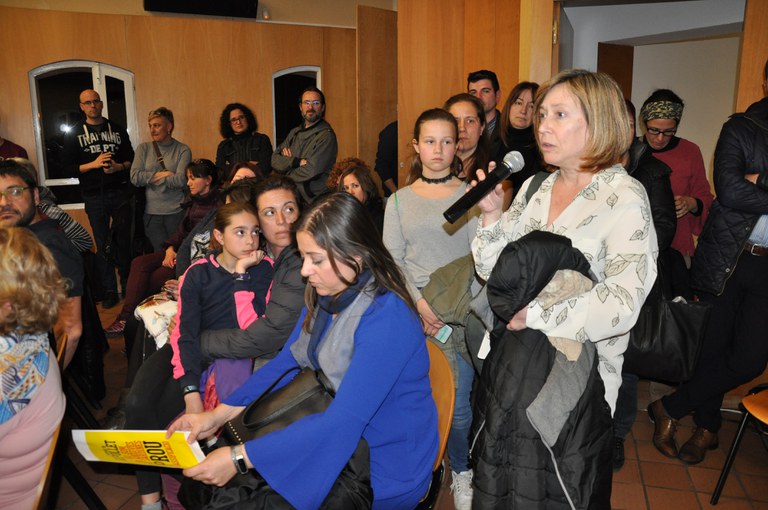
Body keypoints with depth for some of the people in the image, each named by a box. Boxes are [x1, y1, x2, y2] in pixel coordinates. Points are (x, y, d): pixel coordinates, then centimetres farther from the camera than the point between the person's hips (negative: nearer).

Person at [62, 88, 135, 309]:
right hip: (94, 197, 0)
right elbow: (69, 168, 2)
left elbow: (131, 158, 9)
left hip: (120, 193, 1)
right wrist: (93, 164, -13)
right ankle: (109, 291, 9)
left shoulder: (117, 129, 10)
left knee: (124, 241, 6)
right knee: (103, 245, 3)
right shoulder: (75, 134, 7)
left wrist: (119, 166, -11)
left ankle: (128, 284, 20)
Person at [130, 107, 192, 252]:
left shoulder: (182, 150, 0)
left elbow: (181, 180, -13)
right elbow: (135, 177, -4)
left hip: (176, 211, -2)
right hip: (152, 213, 2)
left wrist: (152, 178, -6)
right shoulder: (144, 148, 7)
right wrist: (163, 174, -8)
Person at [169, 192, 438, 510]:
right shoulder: (323, 295, -1)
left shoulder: (386, 319, -27)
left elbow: (344, 421, -30)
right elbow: (286, 363, 5)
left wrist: (241, 457, -30)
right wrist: (219, 414, -6)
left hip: (382, 468, -6)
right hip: (333, 438, 7)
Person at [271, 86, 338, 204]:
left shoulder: (326, 135, -11)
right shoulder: (295, 132, 13)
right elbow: (275, 161, 3)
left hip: (315, 201, -6)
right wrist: (297, 162, -16)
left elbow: (311, 171, -18)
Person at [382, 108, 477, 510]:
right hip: (413, 309, 1)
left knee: (457, 403, -1)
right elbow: (392, 260, 4)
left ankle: (461, 475, 23)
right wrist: (420, 304, -9)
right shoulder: (399, 200, 10)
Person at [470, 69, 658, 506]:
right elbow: (494, 274, 3)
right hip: (516, 368, 5)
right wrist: (492, 215, -11)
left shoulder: (624, 198, -14)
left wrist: (533, 314, -23)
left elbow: (622, 303, -27)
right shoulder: (534, 187, 4)